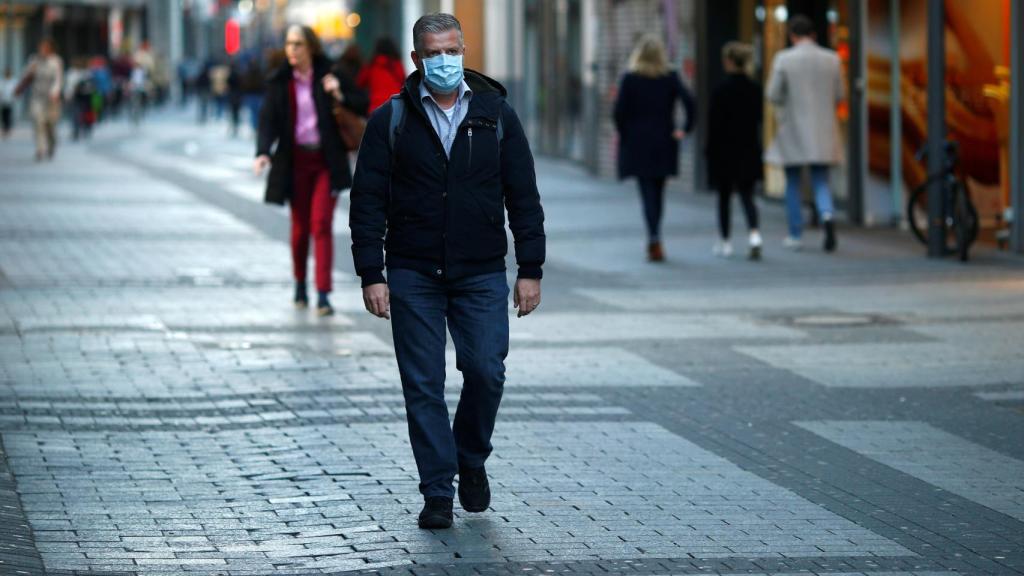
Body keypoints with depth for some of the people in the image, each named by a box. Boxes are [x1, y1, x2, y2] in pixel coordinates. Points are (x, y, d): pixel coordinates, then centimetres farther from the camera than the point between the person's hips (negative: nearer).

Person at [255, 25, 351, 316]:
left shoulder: (328, 74, -1)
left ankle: (323, 295, -13)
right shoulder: (279, 82, 1)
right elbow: (268, 120, -4)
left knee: (321, 224, -11)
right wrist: (263, 153, -21)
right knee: (299, 227, 7)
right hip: (296, 161, 2)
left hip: (326, 162, -2)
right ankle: (300, 285, 30)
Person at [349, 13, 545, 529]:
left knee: (486, 372, -7)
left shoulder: (497, 116, 5)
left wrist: (530, 269, 1)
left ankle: (471, 462, 20)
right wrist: (372, 276, -8)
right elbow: (367, 203, 0)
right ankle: (438, 493, 7)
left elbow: (524, 197, 6)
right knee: (423, 385, -1)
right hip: (412, 278, -1)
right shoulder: (390, 121, 1)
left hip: (482, 274, 1)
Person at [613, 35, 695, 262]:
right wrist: (685, 129, -3)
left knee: (647, 192, -4)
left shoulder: (630, 80, -5)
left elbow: (619, 111, -10)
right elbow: (689, 102, -12)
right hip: (664, 144, 2)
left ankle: (655, 239, -20)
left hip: (637, 143, -2)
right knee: (658, 192, 15)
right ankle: (654, 241, 22)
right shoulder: (670, 79, -2)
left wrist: (623, 135, 3)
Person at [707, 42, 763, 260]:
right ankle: (754, 235, -17)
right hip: (749, 151, 4)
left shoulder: (721, 89, -13)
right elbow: (758, 120, 7)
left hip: (725, 151, -4)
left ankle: (724, 241, 15)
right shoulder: (754, 89, 0)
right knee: (747, 195, 6)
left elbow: (714, 123, -11)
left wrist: (710, 152, -3)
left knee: (724, 197, 9)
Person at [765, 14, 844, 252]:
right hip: (822, 134, 2)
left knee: (793, 183, 11)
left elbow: (773, 95, -8)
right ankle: (827, 214, -20)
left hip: (793, 131, -2)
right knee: (820, 180, 9)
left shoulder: (784, 59, -9)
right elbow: (839, 96, 4)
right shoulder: (832, 59, -1)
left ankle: (795, 235, 15)